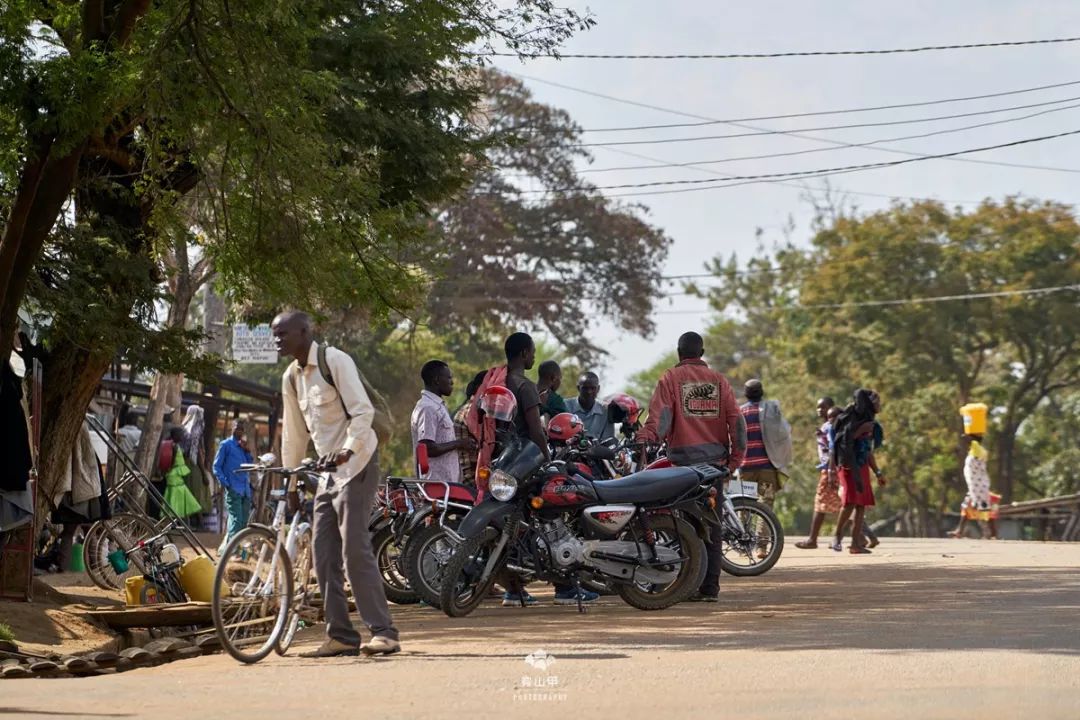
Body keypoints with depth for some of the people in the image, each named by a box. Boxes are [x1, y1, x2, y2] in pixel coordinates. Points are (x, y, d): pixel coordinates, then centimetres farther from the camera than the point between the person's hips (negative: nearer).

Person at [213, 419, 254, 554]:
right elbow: (217, 466, -1)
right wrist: (224, 483, -12)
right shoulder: (225, 445, 2)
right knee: (236, 519, -17)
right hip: (233, 489, -7)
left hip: (245, 489, 7)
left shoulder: (243, 446, 20)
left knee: (244, 521, 7)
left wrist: (246, 450, 1)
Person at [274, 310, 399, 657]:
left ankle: (383, 632, -14)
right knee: (323, 555, 4)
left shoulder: (335, 361, -11)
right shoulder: (291, 378, 13)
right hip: (327, 470, 8)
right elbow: (294, 432, 21)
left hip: (356, 463, -8)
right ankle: (340, 635, 8)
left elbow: (363, 411, -19)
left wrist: (348, 449, -33)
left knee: (354, 549, -15)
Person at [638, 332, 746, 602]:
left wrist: (646, 437, -25)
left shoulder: (671, 378, 2)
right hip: (715, 461, 3)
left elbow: (660, 413, -14)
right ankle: (710, 587, 5)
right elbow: (736, 420, 4)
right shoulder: (718, 380, 10)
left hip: (684, 459, -3)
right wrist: (736, 457, 7)